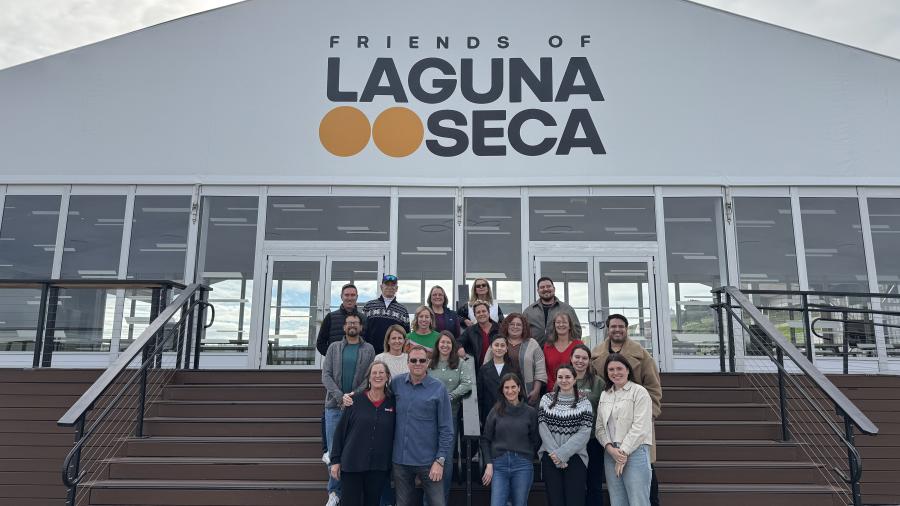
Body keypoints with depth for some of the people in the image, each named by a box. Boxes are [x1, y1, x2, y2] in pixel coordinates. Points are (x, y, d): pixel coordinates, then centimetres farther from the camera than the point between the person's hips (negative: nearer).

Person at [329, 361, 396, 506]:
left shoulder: (393, 403, 2)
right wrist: (335, 460, -1)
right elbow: (340, 431, 1)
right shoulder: (356, 400, -2)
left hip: (379, 468, 2)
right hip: (352, 465, -1)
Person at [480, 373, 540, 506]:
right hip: (499, 465, 0)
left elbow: (536, 441, 8)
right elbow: (485, 440, 5)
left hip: (522, 466, 0)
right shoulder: (496, 411, 4)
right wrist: (489, 464, -2)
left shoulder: (530, 412, 3)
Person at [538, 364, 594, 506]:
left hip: (575, 457, -1)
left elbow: (584, 433, -6)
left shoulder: (584, 402, 4)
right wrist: (555, 453, -11)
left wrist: (562, 453, -13)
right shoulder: (546, 399, 8)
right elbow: (543, 428, 0)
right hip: (550, 458, 1)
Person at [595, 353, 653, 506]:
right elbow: (600, 427, 10)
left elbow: (640, 427, -9)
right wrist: (610, 448, -6)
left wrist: (624, 452, -12)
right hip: (611, 454, 5)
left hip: (635, 452, -5)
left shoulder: (639, 392, -2)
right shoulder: (604, 395, 15)